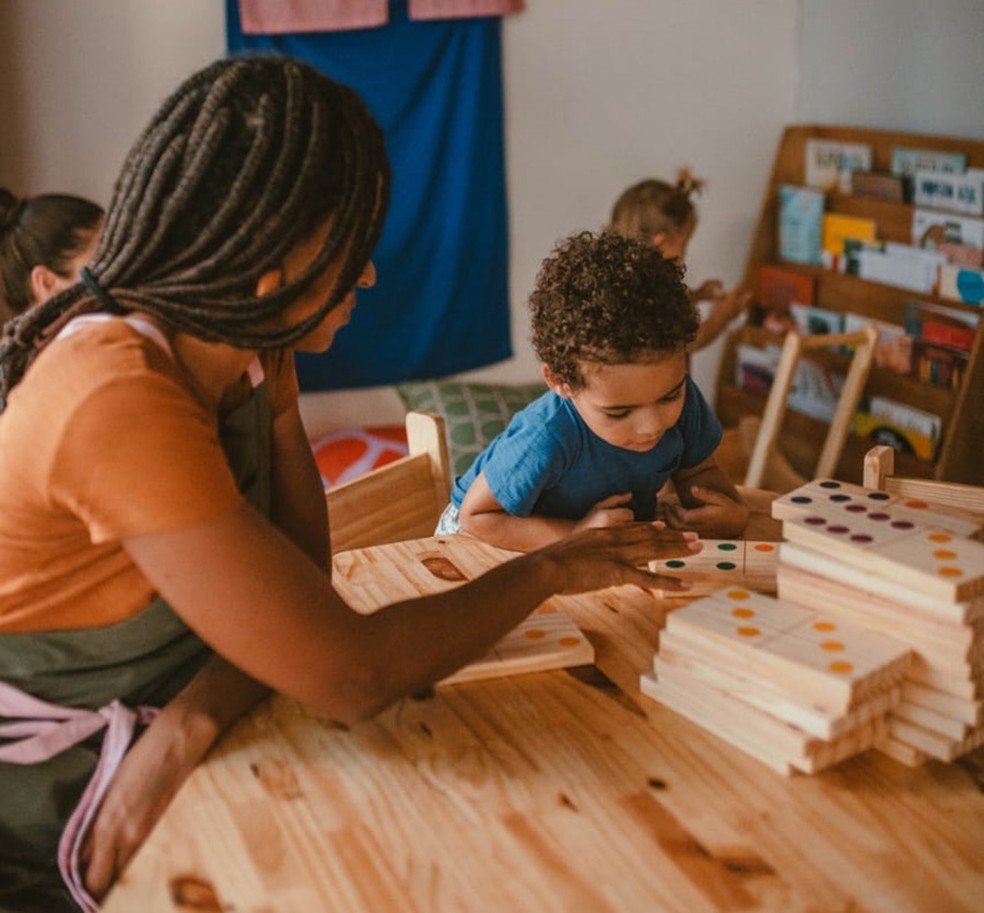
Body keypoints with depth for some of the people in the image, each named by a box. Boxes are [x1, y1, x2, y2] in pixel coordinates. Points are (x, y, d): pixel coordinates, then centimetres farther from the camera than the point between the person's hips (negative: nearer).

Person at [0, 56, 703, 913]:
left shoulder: (251, 352, -3)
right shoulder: (120, 403, -31)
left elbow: (302, 575, -6)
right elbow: (350, 674, -30)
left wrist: (188, 725, -23)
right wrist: (550, 568, -17)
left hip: (148, 750, 6)